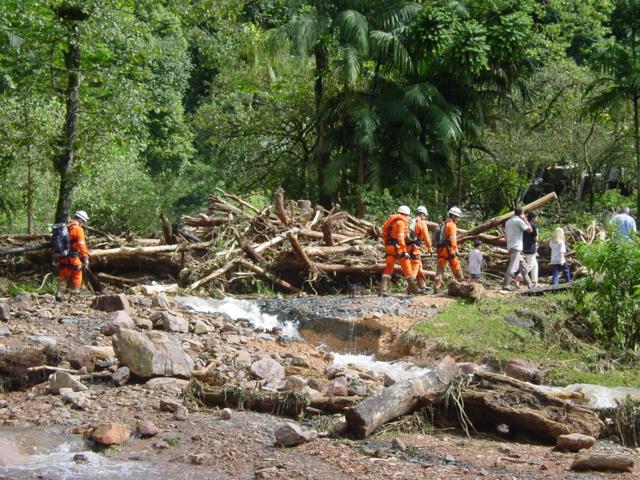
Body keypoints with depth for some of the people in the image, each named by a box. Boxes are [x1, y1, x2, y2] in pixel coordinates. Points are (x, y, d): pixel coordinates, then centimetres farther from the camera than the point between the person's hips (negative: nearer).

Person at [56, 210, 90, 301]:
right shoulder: (78, 229, -8)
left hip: (62, 256, 7)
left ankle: (59, 294, 12)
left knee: (63, 277, 16)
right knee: (76, 277, 3)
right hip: (73, 257, -7)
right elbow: (81, 245, -17)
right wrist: (85, 257, -17)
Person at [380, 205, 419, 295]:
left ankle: (383, 290, -3)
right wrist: (405, 251, -19)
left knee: (388, 269, 6)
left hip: (389, 247, 8)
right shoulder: (401, 222, -8)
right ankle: (413, 288, 11)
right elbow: (400, 238, -17)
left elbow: (385, 234, 16)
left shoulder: (392, 220, 16)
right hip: (398, 248, -8)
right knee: (407, 268, 3)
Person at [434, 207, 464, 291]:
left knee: (440, 268, 4)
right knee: (456, 267, 3)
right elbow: (452, 238, -18)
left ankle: (436, 286, -3)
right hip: (449, 249, -8)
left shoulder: (443, 225, 20)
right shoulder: (452, 225, -7)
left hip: (441, 249, 8)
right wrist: (456, 250, -20)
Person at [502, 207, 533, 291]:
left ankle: (530, 284, 18)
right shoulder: (519, 221, -9)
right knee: (513, 267, -13)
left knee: (523, 266, 14)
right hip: (516, 248, -9)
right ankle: (505, 285, -19)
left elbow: (505, 234, 19)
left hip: (510, 247, 9)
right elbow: (530, 230, -6)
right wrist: (525, 219, 3)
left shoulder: (508, 222, 16)